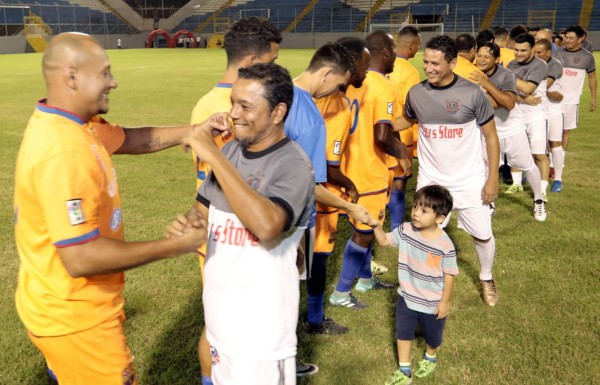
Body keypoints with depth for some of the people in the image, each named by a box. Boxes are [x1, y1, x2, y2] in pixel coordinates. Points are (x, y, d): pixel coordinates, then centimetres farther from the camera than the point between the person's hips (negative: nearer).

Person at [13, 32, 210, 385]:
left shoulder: (66, 124, 0)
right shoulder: (63, 153, -31)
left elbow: (127, 139, 13)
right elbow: (80, 258, -33)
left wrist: (192, 131, -1)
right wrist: (175, 246, -26)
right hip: (73, 315, -9)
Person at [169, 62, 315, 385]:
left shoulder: (293, 164, -20)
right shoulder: (230, 150, 2)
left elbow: (267, 226, -38)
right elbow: (204, 208, 13)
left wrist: (213, 158, -33)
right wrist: (187, 224, -11)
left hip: (261, 318, -7)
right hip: (219, 308, 7)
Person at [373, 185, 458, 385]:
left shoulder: (445, 246, -27)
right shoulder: (406, 230, -15)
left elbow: (449, 275, -17)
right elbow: (384, 241, -4)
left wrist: (445, 302, -10)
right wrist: (376, 225, -22)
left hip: (432, 303, -3)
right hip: (406, 297, 3)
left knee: (432, 336, 24)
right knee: (403, 333, 18)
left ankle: (430, 357, 57)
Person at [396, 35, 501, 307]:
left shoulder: (472, 93, -15)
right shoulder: (416, 93, -7)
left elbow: (491, 136, -6)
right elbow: (407, 120, 15)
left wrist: (493, 178, -8)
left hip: (470, 181, -1)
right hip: (430, 181, 2)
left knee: (482, 235, 12)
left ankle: (486, 279, 40)